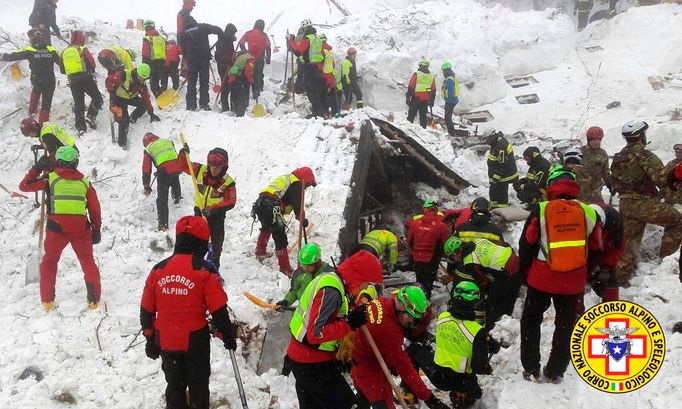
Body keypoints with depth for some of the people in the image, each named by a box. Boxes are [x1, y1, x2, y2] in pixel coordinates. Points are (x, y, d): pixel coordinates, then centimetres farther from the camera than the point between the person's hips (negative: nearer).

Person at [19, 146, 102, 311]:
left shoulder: (50, 178, 3)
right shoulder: (84, 181, 11)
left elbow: (24, 186, 10)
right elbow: (95, 208, 10)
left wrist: (37, 168, 21)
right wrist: (97, 229, 18)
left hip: (57, 228, -1)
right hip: (81, 229, 1)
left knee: (49, 262, 17)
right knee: (88, 261, 15)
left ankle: (47, 300, 15)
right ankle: (94, 300, 10)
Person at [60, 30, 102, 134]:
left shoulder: (64, 52, 13)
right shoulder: (82, 49, -3)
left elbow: (63, 70, 16)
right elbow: (92, 64, -4)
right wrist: (91, 72, 16)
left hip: (73, 81, 5)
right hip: (85, 78, -5)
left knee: (78, 104, 8)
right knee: (97, 98, 9)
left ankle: (81, 127, 2)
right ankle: (91, 116, -12)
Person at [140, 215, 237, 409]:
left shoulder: (158, 269, -1)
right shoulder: (205, 271, -13)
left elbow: (146, 309, 5)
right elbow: (219, 311, -11)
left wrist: (150, 338, 17)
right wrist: (228, 336, 3)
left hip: (166, 342, 4)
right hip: (195, 340, -3)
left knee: (174, 385, 18)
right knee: (198, 386, 13)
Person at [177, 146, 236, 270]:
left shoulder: (228, 183, -19)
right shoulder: (200, 170, -12)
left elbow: (230, 202, -20)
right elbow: (183, 166, -3)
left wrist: (214, 210, -30)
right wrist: (183, 154, -22)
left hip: (217, 216, -2)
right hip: (199, 212, 2)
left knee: (216, 245, 11)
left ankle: (214, 268, 29)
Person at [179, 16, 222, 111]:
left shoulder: (183, 34, 5)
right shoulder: (203, 27, 0)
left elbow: (182, 49, 5)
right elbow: (218, 30, -5)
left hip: (191, 60, 1)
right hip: (204, 58, -1)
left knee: (191, 82, 9)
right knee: (204, 81, 7)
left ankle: (191, 105, 6)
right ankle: (204, 103, 3)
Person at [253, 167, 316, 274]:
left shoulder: (285, 179, 29)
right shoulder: (296, 184, 1)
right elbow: (297, 204, -8)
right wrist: (302, 219, -1)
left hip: (259, 204, 10)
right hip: (271, 207, -10)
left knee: (266, 228, 35)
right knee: (280, 237, -9)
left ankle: (260, 252, 54)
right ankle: (285, 268, -11)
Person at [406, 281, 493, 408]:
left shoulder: (442, 317, -10)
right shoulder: (478, 332, -25)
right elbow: (479, 367, -21)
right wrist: (488, 369, 4)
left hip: (435, 374, 2)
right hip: (458, 381, -2)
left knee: (415, 348, 28)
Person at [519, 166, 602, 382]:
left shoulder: (540, 210, -9)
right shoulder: (589, 212, -2)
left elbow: (526, 245, -3)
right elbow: (595, 250, 6)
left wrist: (527, 270, 12)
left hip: (541, 278, -2)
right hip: (574, 282, 2)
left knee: (531, 321, 15)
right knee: (566, 325, 17)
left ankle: (531, 370, 17)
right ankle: (555, 372, 24)